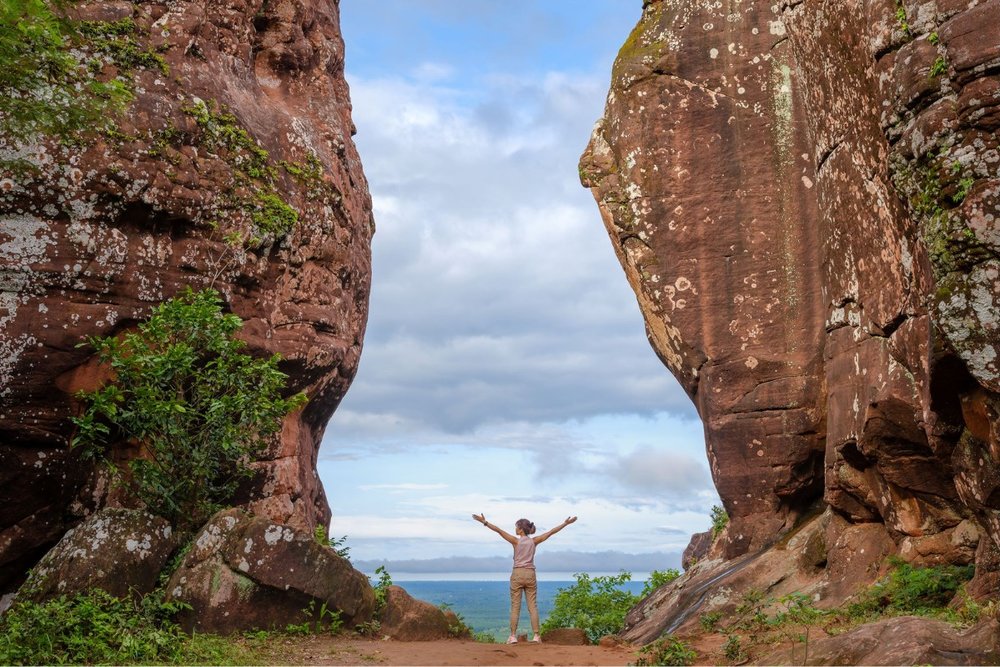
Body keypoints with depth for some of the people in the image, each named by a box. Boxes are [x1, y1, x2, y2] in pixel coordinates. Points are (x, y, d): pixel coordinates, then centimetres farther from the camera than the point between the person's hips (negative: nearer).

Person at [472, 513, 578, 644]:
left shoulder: (516, 541, -6)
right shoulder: (534, 541, 2)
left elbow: (499, 531, -10)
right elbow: (551, 532, 6)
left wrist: (485, 522, -11)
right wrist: (565, 523, 12)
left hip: (517, 574, -2)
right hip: (530, 574, 2)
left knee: (515, 606, 1)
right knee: (533, 606, 3)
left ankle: (513, 636, -2)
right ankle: (536, 636, -2)